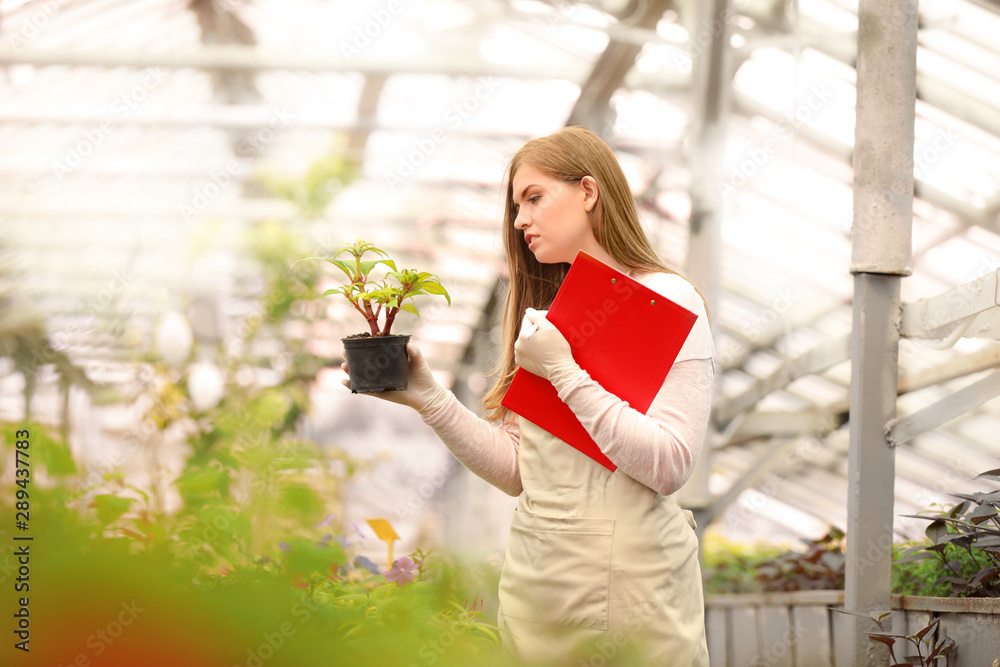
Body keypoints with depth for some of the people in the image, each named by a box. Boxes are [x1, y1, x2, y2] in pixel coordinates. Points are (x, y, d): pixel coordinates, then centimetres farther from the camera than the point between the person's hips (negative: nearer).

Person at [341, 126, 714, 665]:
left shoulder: (668, 299, -6)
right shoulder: (544, 311, 15)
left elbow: (670, 466, -18)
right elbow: (518, 470, 8)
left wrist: (562, 370, -17)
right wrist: (429, 399, -2)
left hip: (628, 578, -6)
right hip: (535, 575, 6)